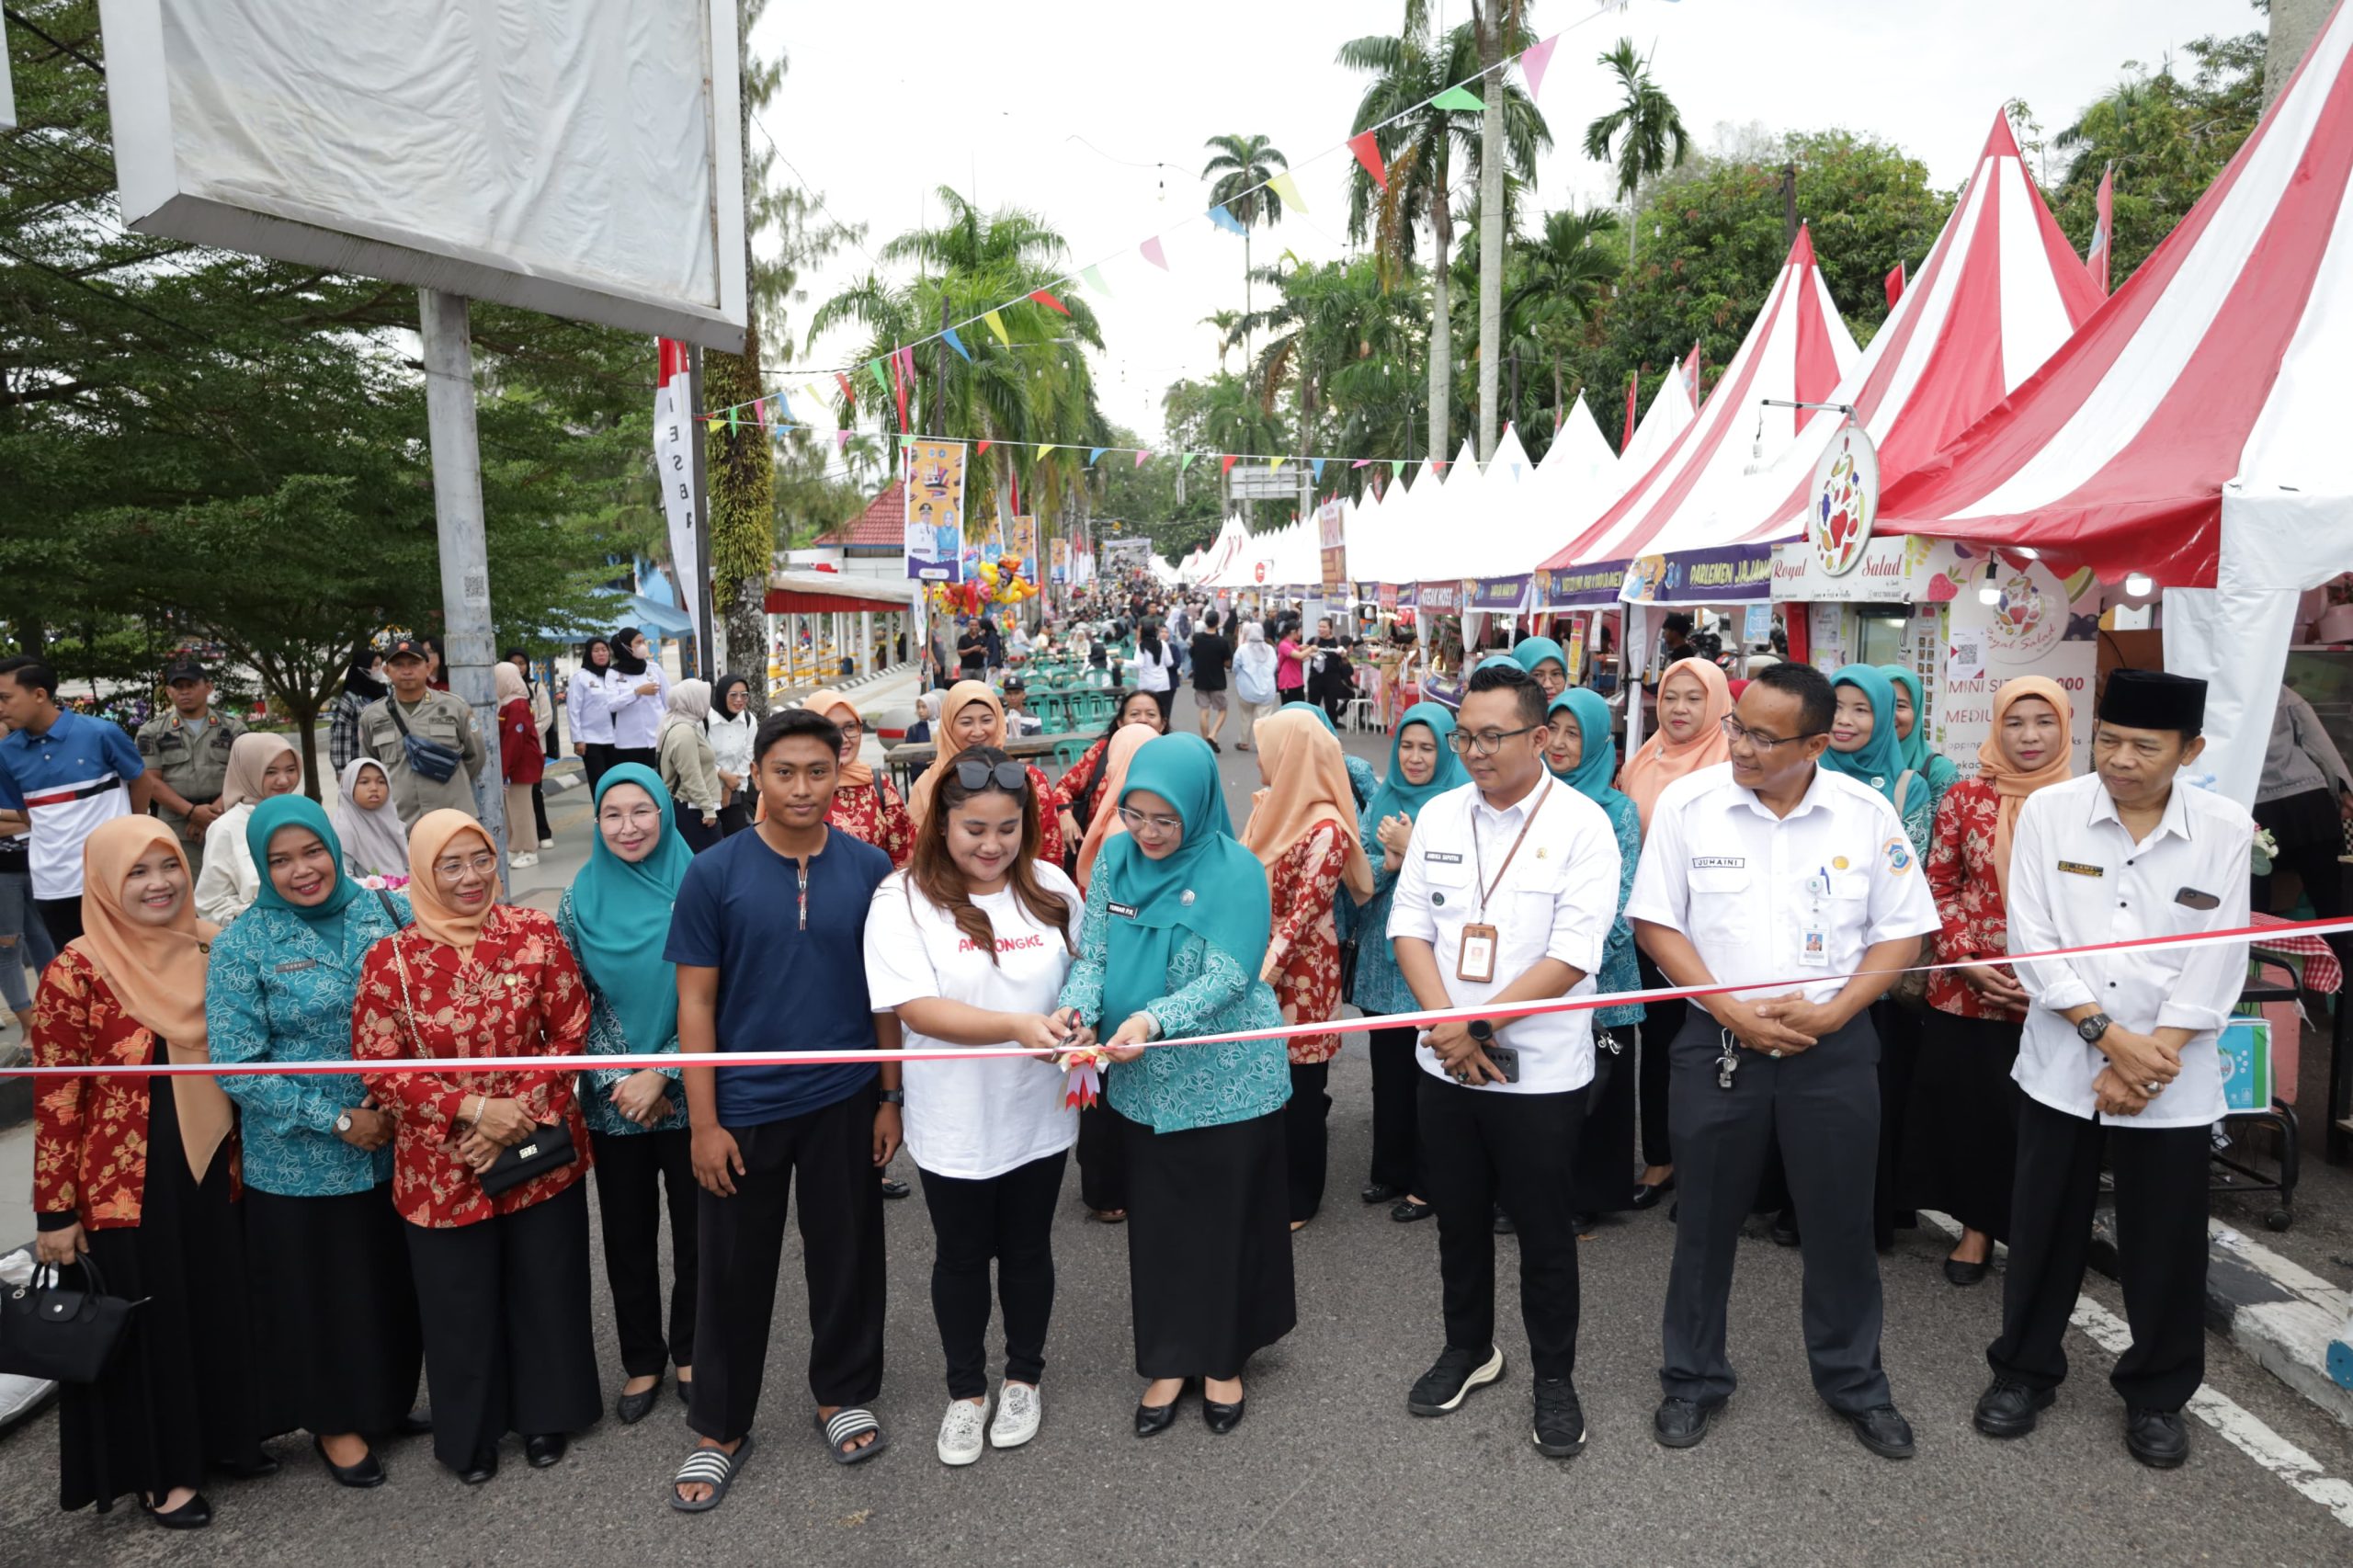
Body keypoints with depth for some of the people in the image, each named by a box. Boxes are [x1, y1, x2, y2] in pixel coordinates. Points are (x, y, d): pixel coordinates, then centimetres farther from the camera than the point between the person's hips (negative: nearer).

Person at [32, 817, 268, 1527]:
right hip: (127, 1182, -5)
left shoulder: (210, 950, 1)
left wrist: (241, 1152, 13)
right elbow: (56, 1099, -12)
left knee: (220, 1307, 17)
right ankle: (158, 1470, 28)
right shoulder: (76, 972, -14)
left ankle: (219, 1435, 37)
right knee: (146, 1321, 10)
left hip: (211, 1167, 5)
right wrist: (55, 1210, -11)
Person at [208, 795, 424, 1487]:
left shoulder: (386, 911, -2)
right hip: (301, 1162, -3)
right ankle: (336, 1421, 35)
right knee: (323, 1292, 13)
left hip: (398, 1145, 3)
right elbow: (237, 1067, -11)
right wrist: (338, 1121, -15)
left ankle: (388, 1399, 39)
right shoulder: (241, 946, -9)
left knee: (397, 1281, 15)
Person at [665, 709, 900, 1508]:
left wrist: (890, 1095, 2)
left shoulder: (869, 868, -3)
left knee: (845, 1254, 14)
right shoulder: (713, 873, -8)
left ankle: (843, 1395, 37)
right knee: (734, 1270, 12)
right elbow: (696, 1002, -6)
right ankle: (719, 1427, 31)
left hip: (843, 1101, 1)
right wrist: (703, 1121, -8)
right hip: (743, 1105, -1)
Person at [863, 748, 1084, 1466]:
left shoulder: (1052, 887, -3)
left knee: (1027, 1249, 19)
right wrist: (1017, 1025, -30)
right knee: (961, 1256, 16)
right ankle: (966, 1391, 38)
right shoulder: (903, 898, -13)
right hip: (954, 1122, -2)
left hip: (1039, 1113, 2)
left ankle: (1023, 1378, 41)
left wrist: (1078, 1027, -9)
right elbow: (915, 1007, -21)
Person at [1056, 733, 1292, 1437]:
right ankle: (1168, 1360, 32)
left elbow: (1227, 979, -22)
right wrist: (1076, 1006, -24)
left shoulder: (1236, 869, -15)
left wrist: (1154, 1019, -36)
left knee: (1225, 1220, 12)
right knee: (1156, 1222, 14)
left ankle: (1224, 1359, 33)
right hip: (1143, 1081, 4)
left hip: (1226, 1081, -3)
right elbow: (1092, 954, -3)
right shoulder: (1114, 859, -2)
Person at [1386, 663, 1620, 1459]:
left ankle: (1554, 1378, 31)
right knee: (1458, 1218, 18)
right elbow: (1409, 925, 2)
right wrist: (1444, 1022, -12)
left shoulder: (1581, 824, -11)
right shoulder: (1438, 815, 2)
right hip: (1446, 1063, 4)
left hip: (1540, 1068, -4)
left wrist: (1480, 1027, -17)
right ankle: (1468, 1348, 40)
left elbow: (1573, 955, -17)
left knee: (1543, 1230, 10)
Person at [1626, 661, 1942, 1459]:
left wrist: (1831, 1011, -12)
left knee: (1842, 1221, 12)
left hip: (1834, 1046, 1)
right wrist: (1732, 1009, -12)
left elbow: (1902, 930, 2)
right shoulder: (1687, 802, -8)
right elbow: (1655, 921, -4)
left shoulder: (1867, 814, -4)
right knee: (1706, 1220, 10)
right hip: (1718, 1042, 0)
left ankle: (1854, 1382, 34)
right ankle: (1693, 1379, 29)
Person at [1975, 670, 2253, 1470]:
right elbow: (2034, 939, -8)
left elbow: (2215, 966, -6)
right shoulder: (2049, 811, -6)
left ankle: (2156, 1393, 32)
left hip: (2174, 1078, 0)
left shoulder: (2226, 828, -5)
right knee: (2044, 1227, 11)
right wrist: (2109, 1035, -14)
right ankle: (2023, 1369, 30)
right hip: (2063, 1064, 0)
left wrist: (2149, 1057, -12)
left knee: (2165, 1243, 11)